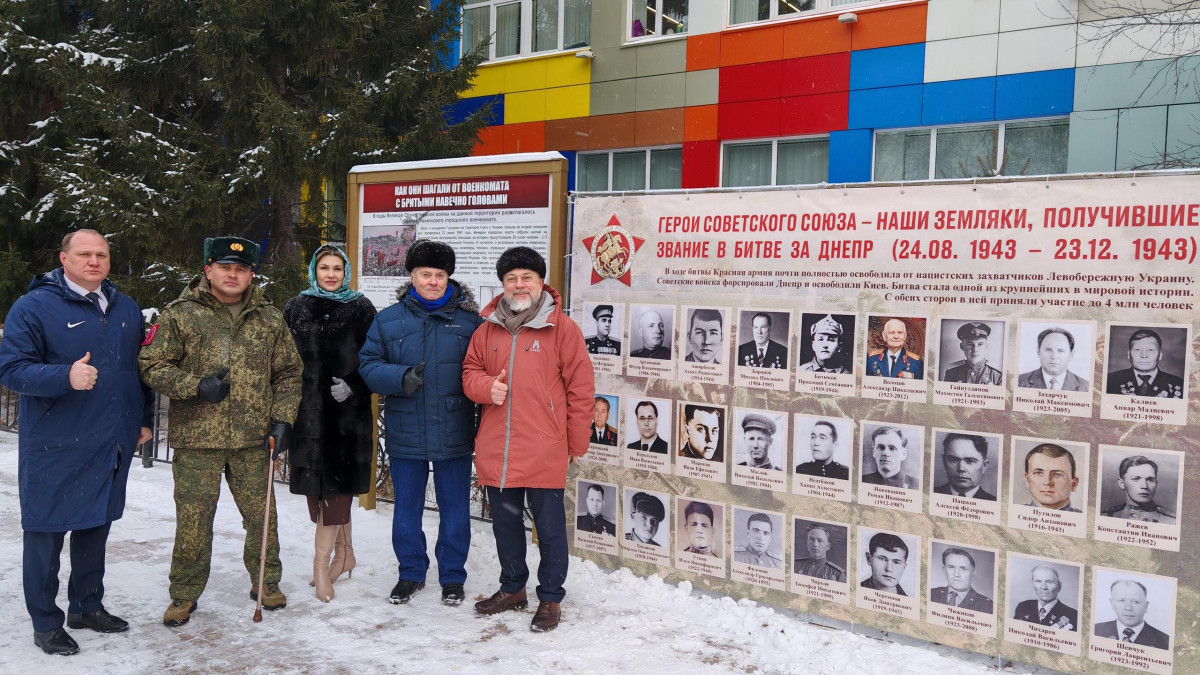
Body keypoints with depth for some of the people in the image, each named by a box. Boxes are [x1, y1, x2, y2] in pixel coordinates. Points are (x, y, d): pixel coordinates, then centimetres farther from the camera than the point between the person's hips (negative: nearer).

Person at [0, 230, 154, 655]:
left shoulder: (126, 308, 11)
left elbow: (141, 368, 19)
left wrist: (144, 419, 17)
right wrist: (66, 377, -29)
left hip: (113, 445, 6)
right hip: (55, 447, -5)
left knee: (96, 525, 16)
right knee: (46, 532, 4)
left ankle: (87, 605, 31)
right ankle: (45, 622, 17)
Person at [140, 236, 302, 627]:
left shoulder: (269, 318, 8)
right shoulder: (180, 315, 1)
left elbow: (289, 372, 12)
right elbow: (152, 366, 0)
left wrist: (283, 419, 2)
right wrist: (195, 386, -13)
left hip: (254, 439, 2)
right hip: (197, 438, -2)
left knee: (262, 515, 9)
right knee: (193, 521, 4)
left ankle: (266, 583, 28)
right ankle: (184, 595, 22)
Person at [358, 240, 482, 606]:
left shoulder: (469, 320, -1)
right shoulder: (388, 320, 2)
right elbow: (368, 365, 2)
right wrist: (401, 378, -18)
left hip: (454, 435, -1)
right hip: (405, 434, 1)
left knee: (455, 508, 10)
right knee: (407, 507, 13)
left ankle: (452, 576, 26)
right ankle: (410, 572, 31)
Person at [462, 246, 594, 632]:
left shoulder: (561, 327, -4)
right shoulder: (488, 328, 9)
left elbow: (580, 387, -3)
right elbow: (470, 372, 17)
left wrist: (577, 443, -2)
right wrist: (487, 386, -7)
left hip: (544, 451, -4)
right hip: (497, 450, 5)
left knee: (549, 527, 6)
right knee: (505, 523, 18)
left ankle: (550, 598, 22)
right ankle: (512, 588, 36)